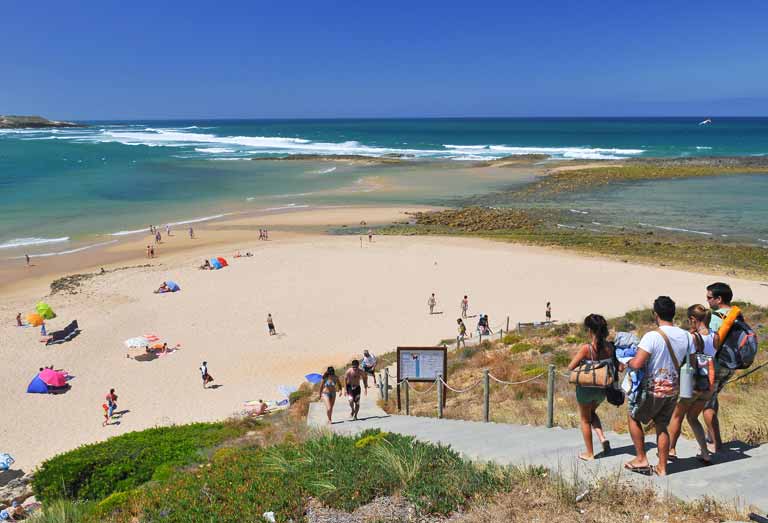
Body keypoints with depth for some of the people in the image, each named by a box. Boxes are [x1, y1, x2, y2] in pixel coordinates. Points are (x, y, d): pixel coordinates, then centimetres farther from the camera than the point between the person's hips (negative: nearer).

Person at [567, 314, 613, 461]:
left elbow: (570, 367, -15)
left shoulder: (586, 348, -23)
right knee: (592, 413, 31)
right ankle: (602, 438, 11)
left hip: (586, 387, -5)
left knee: (585, 419, 15)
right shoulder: (609, 347, -10)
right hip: (602, 388, 5)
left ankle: (589, 453, 24)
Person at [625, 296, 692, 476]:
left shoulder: (652, 336, -22)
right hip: (673, 390, 6)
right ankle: (662, 467, 24)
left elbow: (637, 364, -28)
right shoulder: (685, 336, -2)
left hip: (654, 390, -6)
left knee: (633, 417, 16)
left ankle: (641, 459, 17)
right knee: (662, 426, 19)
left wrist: (628, 361, -7)